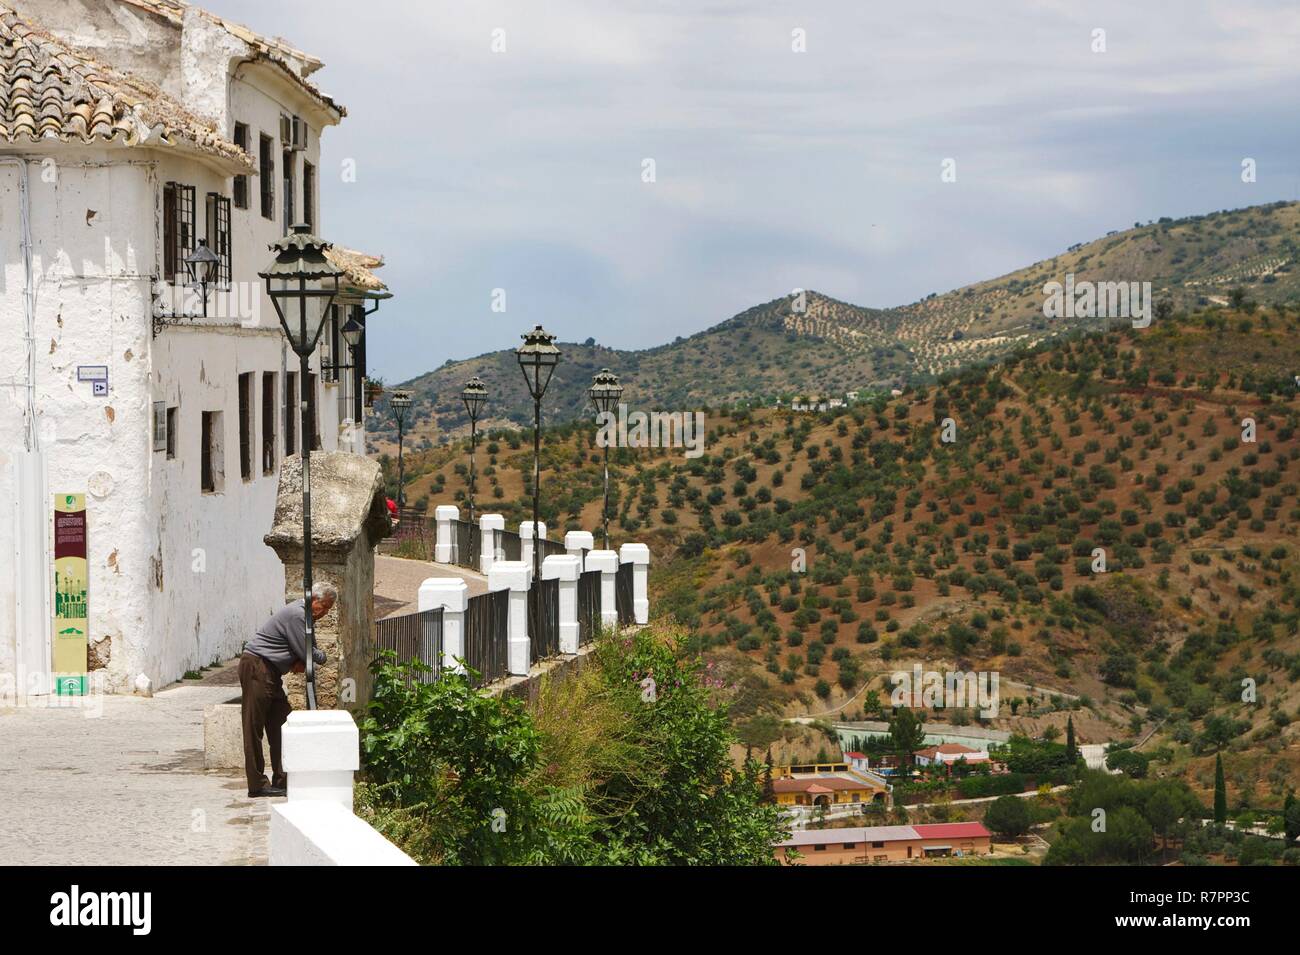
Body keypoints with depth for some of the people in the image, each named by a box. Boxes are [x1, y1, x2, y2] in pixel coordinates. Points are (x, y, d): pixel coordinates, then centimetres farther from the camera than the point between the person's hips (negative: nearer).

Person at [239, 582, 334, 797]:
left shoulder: (302, 614, 15)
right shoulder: (296, 615, -17)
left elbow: (301, 650, 21)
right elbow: (307, 654, -17)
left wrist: (300, 662, -2)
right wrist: (322, 657, 4)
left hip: (270, 672, 10)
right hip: (256, 668, -10)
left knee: (282, 725, 8)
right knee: (254, 728, -8)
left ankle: (282, 780, 12)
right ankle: (257, 785, -8)